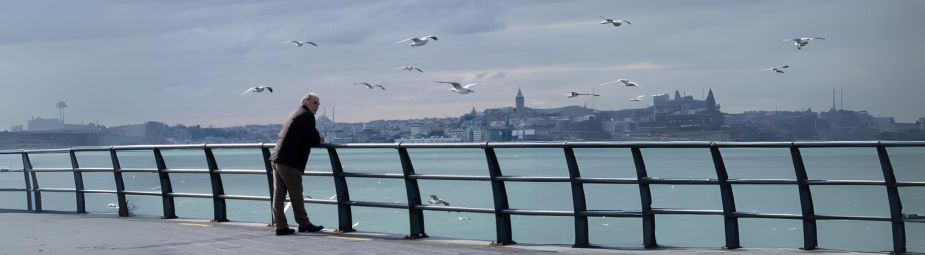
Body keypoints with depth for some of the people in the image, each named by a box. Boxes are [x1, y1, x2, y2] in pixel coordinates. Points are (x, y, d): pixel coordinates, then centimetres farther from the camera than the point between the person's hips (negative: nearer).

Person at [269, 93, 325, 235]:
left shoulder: (295, 114, 24)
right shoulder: (307, 116, -5)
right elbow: (313, 140, -11)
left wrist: (316, 140, 16)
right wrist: (320, 141, 10)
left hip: (277, 159, 9)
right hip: (289, 162, -9)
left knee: (279, 195, 5)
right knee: (296, 194, 1)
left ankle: (281, 226, 6)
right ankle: (304, 224, 9)